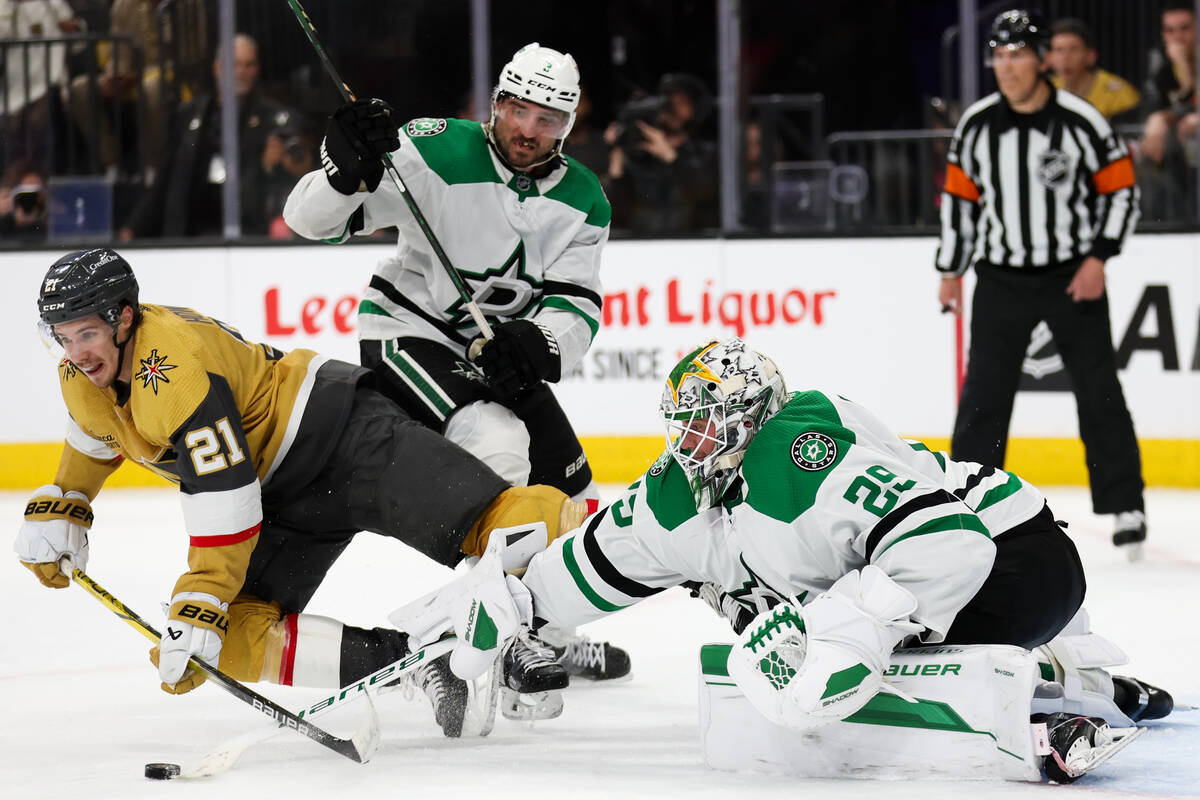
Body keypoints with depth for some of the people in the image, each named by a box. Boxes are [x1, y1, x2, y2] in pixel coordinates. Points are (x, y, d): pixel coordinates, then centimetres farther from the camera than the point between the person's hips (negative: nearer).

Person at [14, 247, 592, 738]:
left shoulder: (179, 370, -28)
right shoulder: (83, 374, 0)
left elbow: (226, 506, -29)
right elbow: (94, 438, 27)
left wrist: (199, 609, -28)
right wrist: (59, 510, 23)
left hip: (343, 437, -9)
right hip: (285, 503, 9)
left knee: (487, 521, -28)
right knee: (231, 635, -12)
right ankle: (413, 662, -19)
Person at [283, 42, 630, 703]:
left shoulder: (581, 200, -5)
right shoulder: (437, 154, -22)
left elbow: (576, 304, -11)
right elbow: (310, 218, -24)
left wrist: (535, 343, -34)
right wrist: (348, 169, -46)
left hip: (499, 348, 7)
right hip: (409, 332, -7)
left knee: (567, 488, 6)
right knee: (497, 445, -29)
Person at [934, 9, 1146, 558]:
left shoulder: (1080, 122, -11)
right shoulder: (976, 126, -1)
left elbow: (1121, 189, -4)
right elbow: (959, 196, 10)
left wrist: (1098, 258, -11)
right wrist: (951, 271, 10)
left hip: (1073, 277, -2)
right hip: (1001, 279, 2)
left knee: (1098, 394, -1)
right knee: (983, 395, -1)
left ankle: (1124, 506, 7)